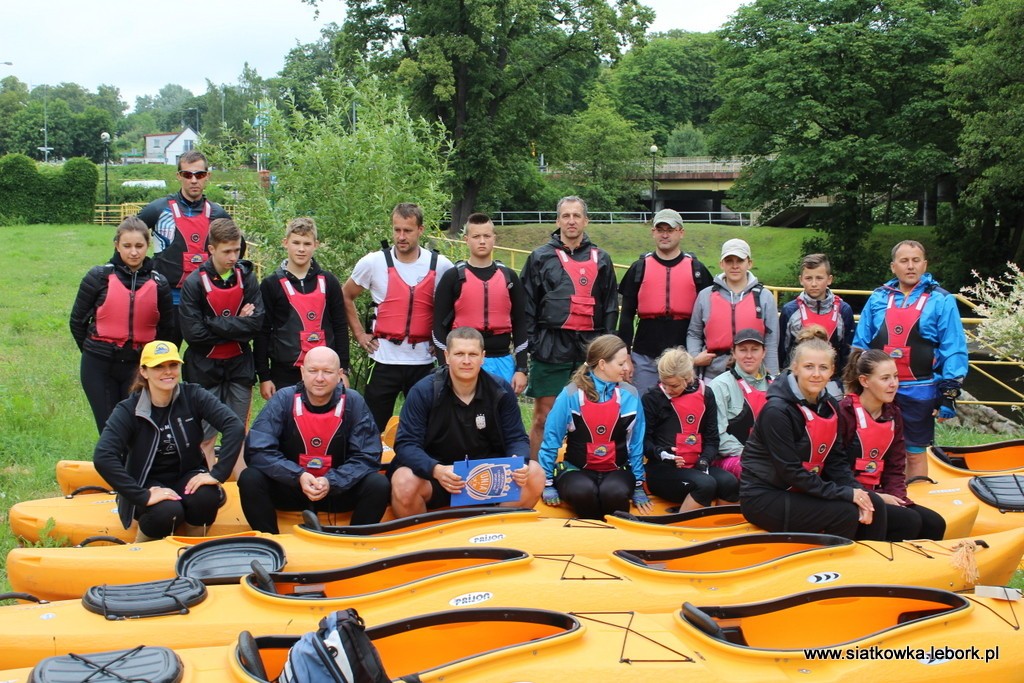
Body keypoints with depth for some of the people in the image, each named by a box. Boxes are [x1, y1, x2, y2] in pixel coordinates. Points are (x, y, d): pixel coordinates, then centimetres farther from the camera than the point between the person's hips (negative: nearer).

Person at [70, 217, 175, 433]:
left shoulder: (158, 283, 2)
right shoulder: (99, 276, -4)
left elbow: (166, 328, 13)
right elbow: (77, 321, 4)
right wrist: (94, 351, 10)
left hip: (140, 367, 1)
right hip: (100, 367, -1)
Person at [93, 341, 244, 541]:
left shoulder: (193, 397, -10)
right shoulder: (129, 410, -14)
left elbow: (235, 427, -21)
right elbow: (102, 458, -27)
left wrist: (217, 474, -28)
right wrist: (142, 496, -32)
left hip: (187, 476, 2)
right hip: (149, 483, -2)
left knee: (206, 497, -32)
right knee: (168, 511, -34)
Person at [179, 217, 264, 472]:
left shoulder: (247, 278, 0)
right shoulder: (195, 282, -9)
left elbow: (256, 323, -12)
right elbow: (193, 332, -16)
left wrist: (214, 323, -17)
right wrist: (236, 327, -13)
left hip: (239, 366, 2)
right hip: (205, 368, -2)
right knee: (205, 437, 3)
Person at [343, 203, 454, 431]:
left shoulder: (441, 265, -1)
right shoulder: (374, 262, -3)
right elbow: (346, 296, 11)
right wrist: (359, 334, 5)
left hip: (423, 359, 1)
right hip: (385, 357, -1)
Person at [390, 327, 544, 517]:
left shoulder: (501, 391, -2)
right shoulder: (423, 391, -11)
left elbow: (516, 439, 0)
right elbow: (406, 444, -17)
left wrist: (520, 463, -25)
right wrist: (436, 470, -37)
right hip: (434, 471, -2)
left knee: (534, 474, -21)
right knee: (404, 483, -34)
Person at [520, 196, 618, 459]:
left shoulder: (601, 260, 12)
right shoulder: (541, 257, 6)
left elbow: (610, 308, 13)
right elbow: (526, 307, 4)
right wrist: (531, 344, -4)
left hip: (589, 349, 2)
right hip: (551, 349, -2)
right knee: (543, 417, 0)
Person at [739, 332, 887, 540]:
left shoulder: (828, 405, 3)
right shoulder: (777, 411, -21)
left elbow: (836, 460, 5)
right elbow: (790, 471, -23)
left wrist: (857, 491, -12)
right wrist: (846, 493, -21)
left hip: (802, 491, 8)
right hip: (764, 497, -8)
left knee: (874, 505, -4)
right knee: (845, 513, -21)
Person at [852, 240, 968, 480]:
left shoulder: (941, 301, -2)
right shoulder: (878, 298, 6)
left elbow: (954, 350, -5)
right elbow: (860, 345, 9)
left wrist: (949, 393, -10)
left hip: (919, 391, -3)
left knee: (915, 453, 6)